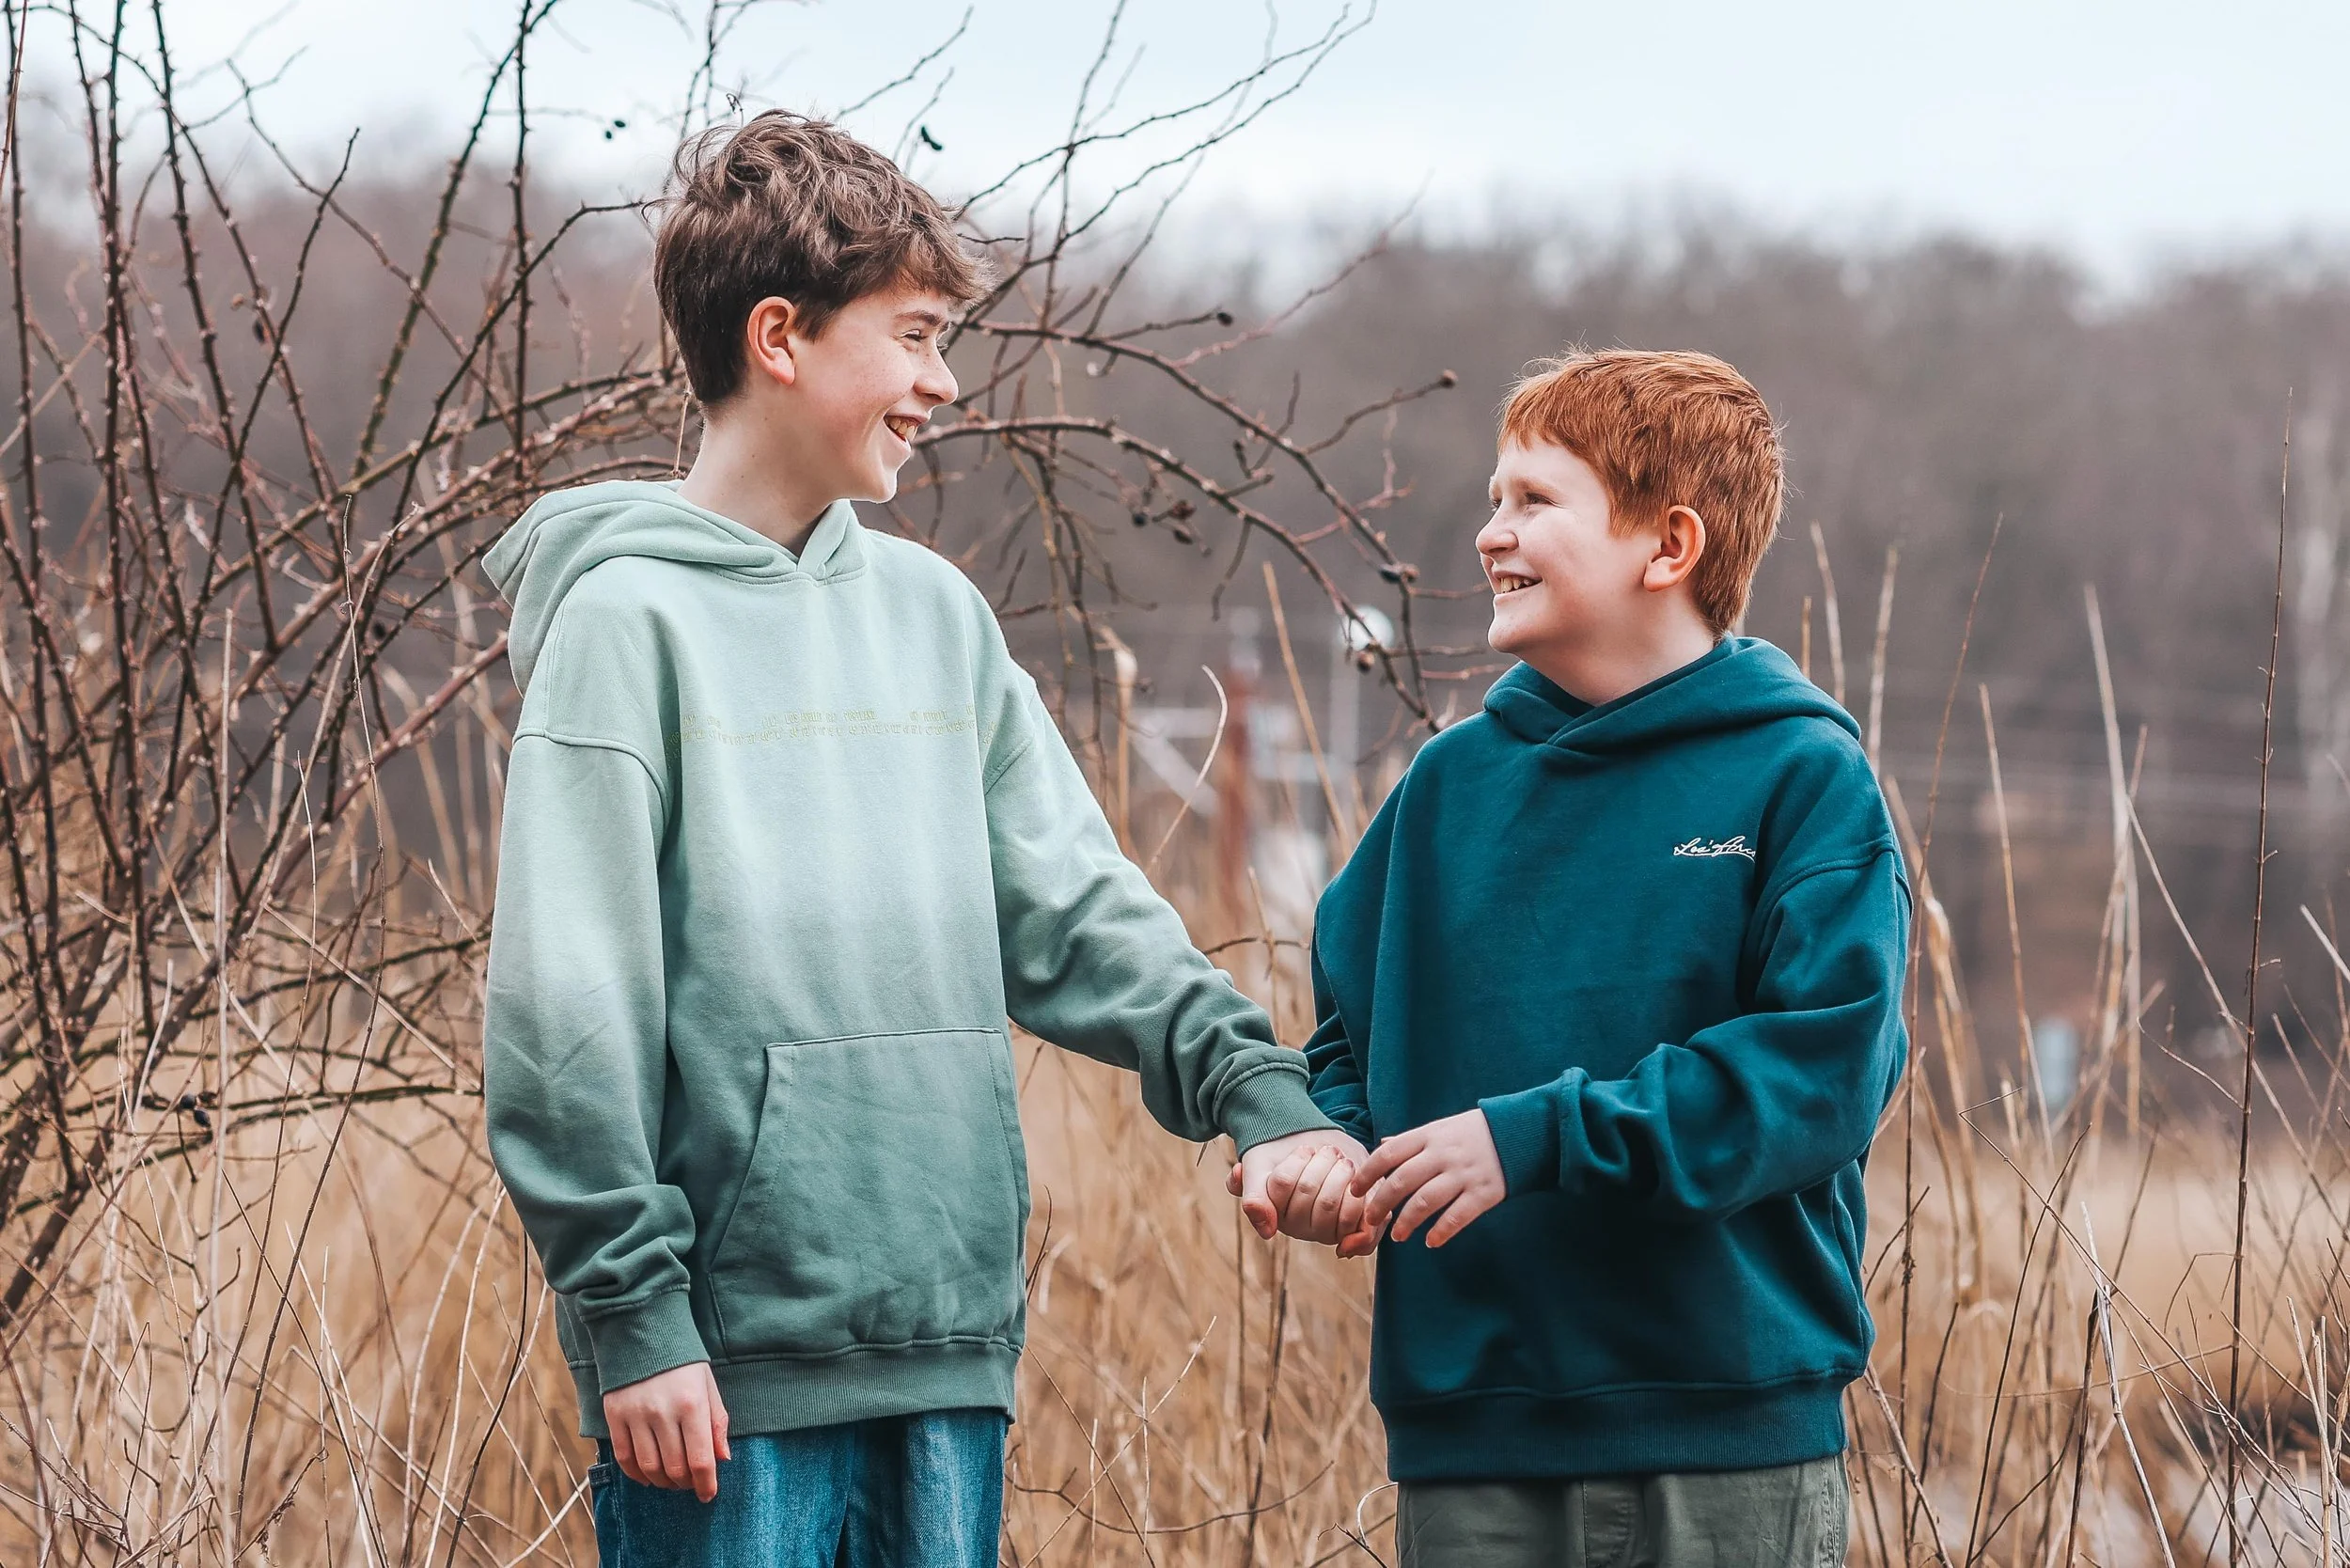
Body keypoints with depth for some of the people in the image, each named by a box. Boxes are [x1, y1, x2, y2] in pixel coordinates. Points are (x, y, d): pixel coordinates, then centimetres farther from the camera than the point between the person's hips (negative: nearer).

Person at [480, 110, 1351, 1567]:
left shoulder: (934, 611, 14)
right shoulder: (628, 614, -6)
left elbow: (1068, 905, 12)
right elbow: (566, 1008, -11)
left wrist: (1248, 1079, -4)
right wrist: (630, 1307, -14)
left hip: (948, 1344, 6)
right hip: (730, 1357, -6)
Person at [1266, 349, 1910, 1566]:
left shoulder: (1801, 776, -3)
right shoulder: (1453, 781, 11)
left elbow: (1824, 1069, -13)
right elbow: (1352, 1031, 20)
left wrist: (1539, 1137, -18)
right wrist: (1327, 1151, -3)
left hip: (1733, 1426, -4)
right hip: (1465, 1423, 4)